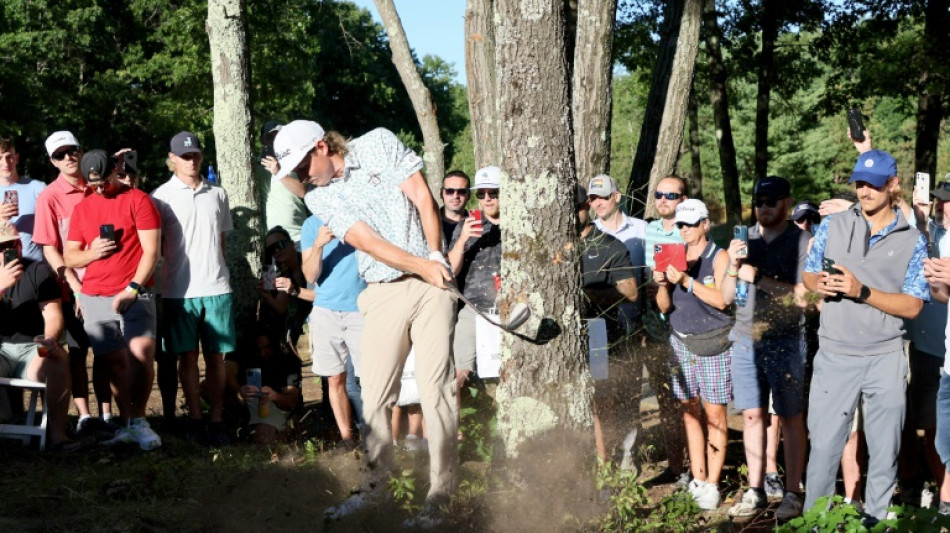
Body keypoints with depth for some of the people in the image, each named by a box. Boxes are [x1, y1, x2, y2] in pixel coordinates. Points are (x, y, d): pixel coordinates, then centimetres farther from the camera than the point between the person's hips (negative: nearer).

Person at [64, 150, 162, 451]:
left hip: (135, 296, -3)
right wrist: (91, 253, -6)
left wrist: (132, 289, -12)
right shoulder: (82, 208, 14)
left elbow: (151, 250, -5)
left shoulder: (138, 200, 0)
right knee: (116, 362, 3)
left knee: (142, 354, -16)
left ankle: (138, 421, -3)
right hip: (95, 298, 4)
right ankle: (126, 424, 9)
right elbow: (69, 257, 15)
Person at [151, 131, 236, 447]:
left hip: (216, 288, 2)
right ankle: (194, 418, 14)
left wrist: (214, 267, 10)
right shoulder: (161, 196, 2)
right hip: (179, 290, -2)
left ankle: (217, 421, 9)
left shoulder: (217, 194, 12)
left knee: (216, 357, 3)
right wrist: (178, 262, -6)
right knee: (187, 357, 5)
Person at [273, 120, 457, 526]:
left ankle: (440, 495, -1)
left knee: (436, 389, -7)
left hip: (432, 284, -2)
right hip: (383, 293, 2)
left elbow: (422, 196, 1)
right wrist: (422, 266, -13)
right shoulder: (319, 199, 6)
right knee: (374, 396, -2)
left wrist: (435, 256, -7)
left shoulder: (379, 143, 5)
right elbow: (368, 241, -4)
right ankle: (374, 486, 15)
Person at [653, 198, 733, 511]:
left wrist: (686, 280, -20)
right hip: (681, 342, 4)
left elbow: (720, 299, -14)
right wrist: (662, 285, -10)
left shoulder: (719, 257, -1)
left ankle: (712, 484, -2)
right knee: (689, 413, 4)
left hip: (714, 344, -4)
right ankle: (697, 480, 9)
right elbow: (665, 307, 10)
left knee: (714, 414, -5)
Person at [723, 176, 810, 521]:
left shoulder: (801, 241, -4)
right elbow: (727, 295, 11)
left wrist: (760, 278, -18)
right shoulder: (744, 239, 10)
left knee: (790, 418, 1)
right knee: (752, 416, 7)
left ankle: (792, 494, 7)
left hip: (785, 342, -4)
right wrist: (733, 267, -8)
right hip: (746, 340, 4)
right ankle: (755, 491, 14)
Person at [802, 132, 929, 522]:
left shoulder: (912, 240, -2)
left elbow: (912, 306, -7)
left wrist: (862, 291, -19)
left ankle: (876, 520, 28)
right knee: (823, 446, 3)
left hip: (885, 358, 0)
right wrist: (820, 284, -14)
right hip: (834, 355, 0)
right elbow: (808, 274, 10)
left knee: (884, 450, 11)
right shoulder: (833, 226, 2)